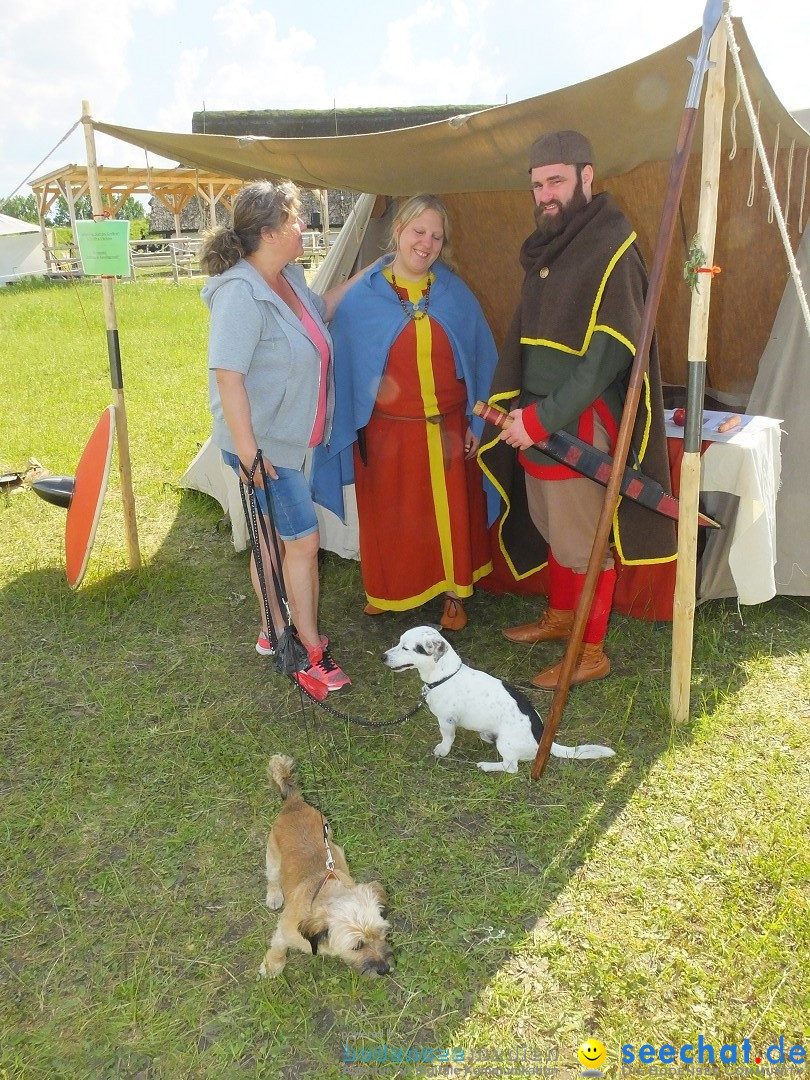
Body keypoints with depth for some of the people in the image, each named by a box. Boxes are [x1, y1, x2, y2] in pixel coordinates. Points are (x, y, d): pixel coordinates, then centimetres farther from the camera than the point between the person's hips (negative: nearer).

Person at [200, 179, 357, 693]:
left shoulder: (290, 277, 5)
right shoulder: (242, 293, -24)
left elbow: (321, 311, 26)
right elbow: (227, 374, -26)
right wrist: (247, 450, -26)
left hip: (287, 439, 9)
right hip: (263, 444, -9)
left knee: (273, 538, 18)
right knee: (304, 540, -4)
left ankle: (275, 631, 34)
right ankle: (312, 651, 10)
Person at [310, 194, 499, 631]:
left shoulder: (456, 294, 1)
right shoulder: (362, 298, -6)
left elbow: (480, 359, 5)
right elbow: (343, 364, -2)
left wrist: (476, 422, 2)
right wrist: (349, 427, -2)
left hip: (447, 428, 2)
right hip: (387, 430, -1)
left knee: (452, 512, 11)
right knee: (388, 514, 13)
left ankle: (454, 592, 32)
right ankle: (385, 589, 37)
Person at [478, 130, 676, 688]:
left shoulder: (611, 249, -14)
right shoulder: (548, 248, 12)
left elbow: (608, 354, -20)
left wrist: (543, 419, -21)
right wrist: (515, 408, 7)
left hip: (581, 425, -8)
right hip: (537, 420, 8)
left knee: (586, 540, 2)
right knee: (552, 527, 20)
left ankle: (592, 653, 16)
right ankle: (560, 617, 39)